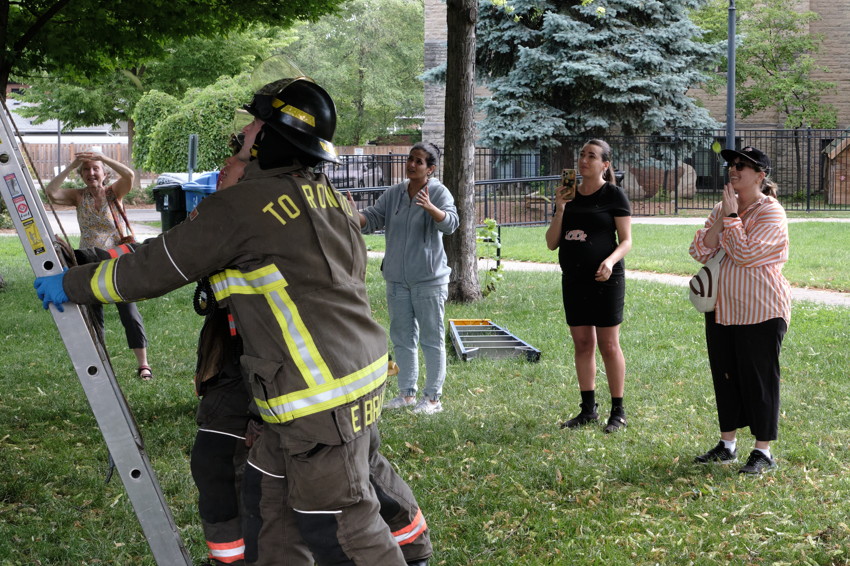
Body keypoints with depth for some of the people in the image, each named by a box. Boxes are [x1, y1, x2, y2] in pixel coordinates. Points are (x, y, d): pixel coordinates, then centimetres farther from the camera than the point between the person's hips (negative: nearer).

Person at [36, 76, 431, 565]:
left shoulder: (241, 205, -13)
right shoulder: (332, 199, 9)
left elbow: (157, 267, -5)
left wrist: (72, 286, 10)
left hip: (321, 400, -9)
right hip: (363, 373, 9)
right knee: (270, 490, 18)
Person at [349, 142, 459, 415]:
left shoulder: (439, 193, -9)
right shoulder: (394, 194, 8)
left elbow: (451, 223, -24)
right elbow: (371, 220, 5)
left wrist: (430, 208, -44)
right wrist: (354, 214, -16)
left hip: (429, 280, -6)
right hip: (397, 279, 6)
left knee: (432, 339, 1)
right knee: (402, 338, 14)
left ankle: (433, 397, 9)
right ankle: (407, 393, 26)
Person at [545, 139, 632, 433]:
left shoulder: (613, 195, -4)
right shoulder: (569, 195, 10)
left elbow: (626, 241, -6)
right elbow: (552, 243, 8)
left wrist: (611, 260, -25)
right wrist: (560, 209, -5)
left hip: (605, 280, -5)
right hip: (573, 280, 6)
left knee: (608, 345, -2)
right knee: (582, 344, 9)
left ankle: (618, 411, 7)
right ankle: (588, 409, 18)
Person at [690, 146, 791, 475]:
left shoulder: (771, 213, -12)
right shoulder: (722, 209, 10)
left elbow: (745, 254, -24)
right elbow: (700, 252, 1)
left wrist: (732, 217, -17)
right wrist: (720, 219, -10)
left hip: (760, 312, -7)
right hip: (721, 309, 7)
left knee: (759, 379, -1)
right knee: (725, 376, 13)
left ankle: (763, 452, 8)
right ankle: (727, 444, 25)